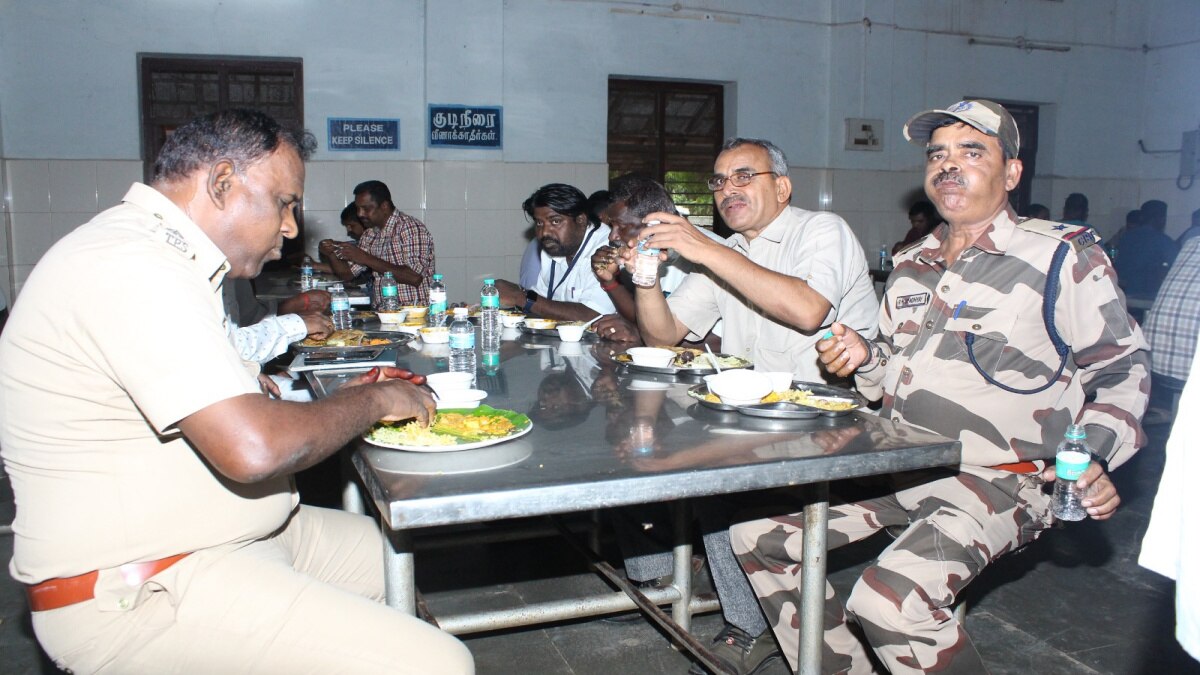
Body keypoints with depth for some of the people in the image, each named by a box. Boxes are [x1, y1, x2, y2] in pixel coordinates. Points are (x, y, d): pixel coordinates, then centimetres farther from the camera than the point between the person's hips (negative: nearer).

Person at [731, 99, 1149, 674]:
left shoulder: (1064, 256, -1)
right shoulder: (910, 265, 16)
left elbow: (1124, 369, 3)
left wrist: (1094, 461, -12)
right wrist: (863, 358, 2)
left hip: (995, 481, -6)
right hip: (894, 468, 7)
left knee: (890, 600, -32)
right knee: (754, 532, -4)